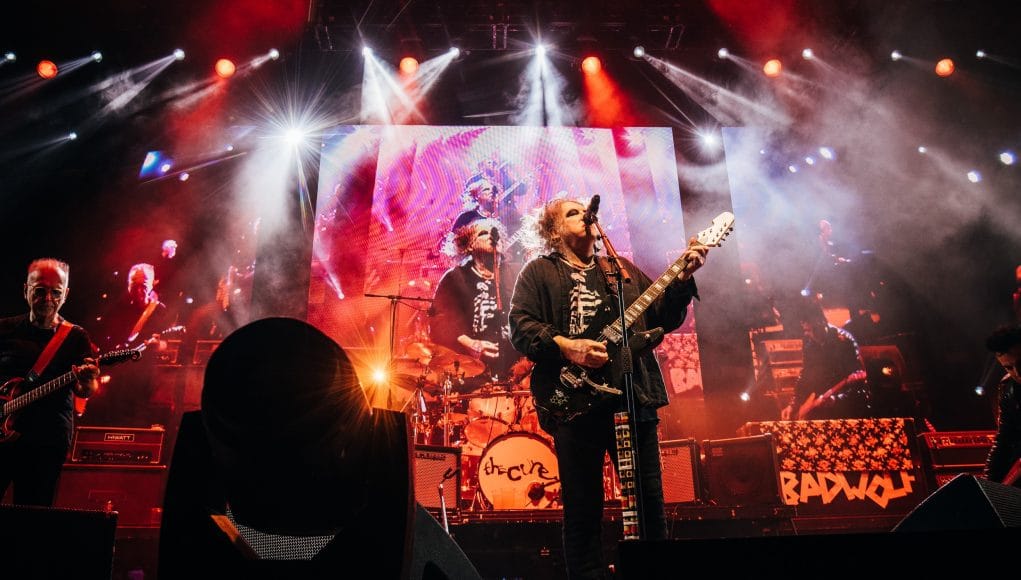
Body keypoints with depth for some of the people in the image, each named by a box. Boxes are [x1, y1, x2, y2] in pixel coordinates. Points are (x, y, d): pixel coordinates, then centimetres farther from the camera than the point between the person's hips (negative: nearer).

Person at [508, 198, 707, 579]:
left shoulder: (623, 269, 22)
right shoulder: (539, 271, 9)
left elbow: (663, 317, 17)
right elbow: (519, 326, -4)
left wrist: (683, 278, 2)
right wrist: (566, 347, -18)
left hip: (634, 395, 4)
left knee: (650, 500, 7)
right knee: (582, 508, 0)